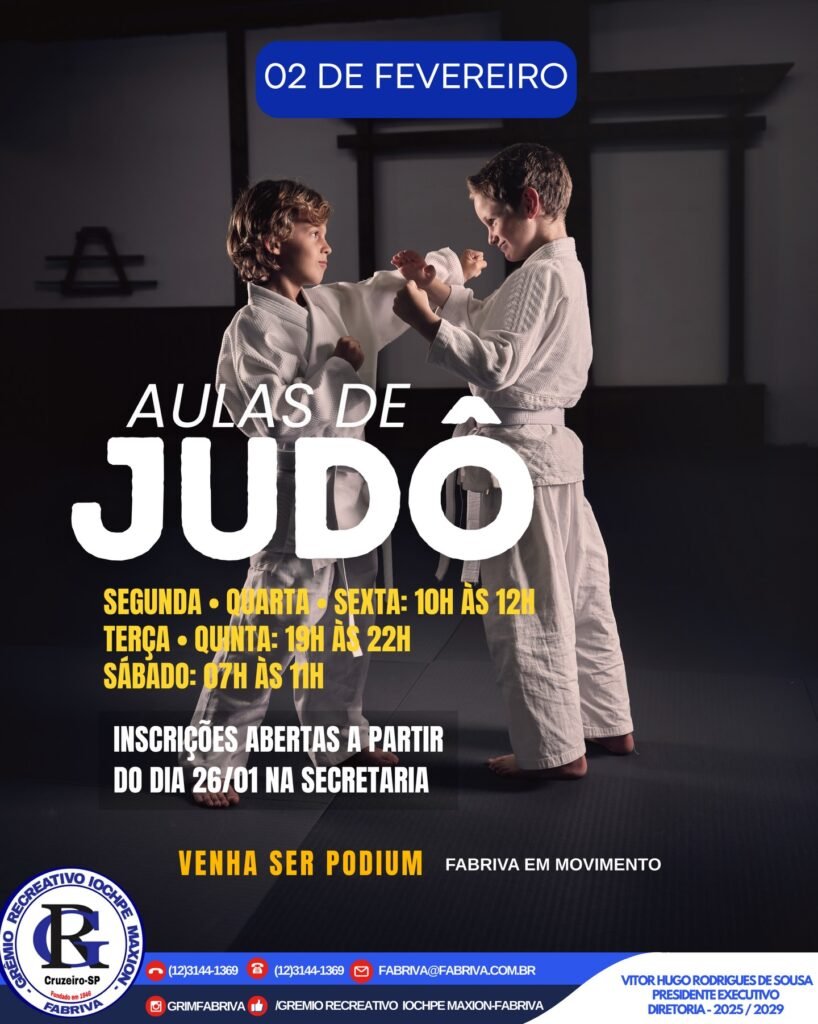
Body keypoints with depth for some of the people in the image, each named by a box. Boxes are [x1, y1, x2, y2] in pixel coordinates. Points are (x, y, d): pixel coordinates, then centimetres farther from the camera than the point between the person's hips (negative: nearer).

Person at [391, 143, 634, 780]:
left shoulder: (542, 275, -17)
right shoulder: (565, 267, 14)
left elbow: (498, 365, -24)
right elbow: (493, 324, 20)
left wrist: (426, 322, -23)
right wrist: (437, 287, 10)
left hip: (519, 455, -10)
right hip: (553, 447, 10)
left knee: (526, 613, 0)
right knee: (579, 598, 17)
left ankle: (555, 748, 10)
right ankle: (608, 723, 29)